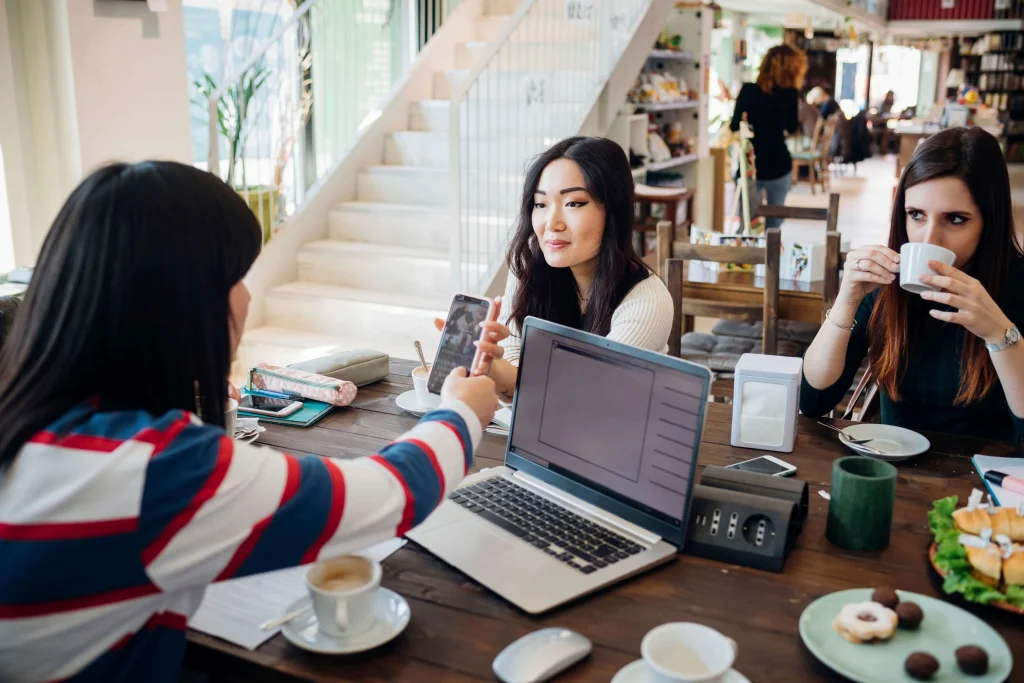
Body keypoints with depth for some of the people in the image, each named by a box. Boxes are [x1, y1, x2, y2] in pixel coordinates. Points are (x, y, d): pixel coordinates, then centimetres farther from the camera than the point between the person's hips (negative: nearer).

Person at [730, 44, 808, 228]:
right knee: (774, 225, 15)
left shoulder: (748, 91, -5)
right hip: (778, 167, 0)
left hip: (748, 166, 1)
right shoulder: (789, 94, -8)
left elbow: (735, 127, 1)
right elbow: (792, 128, 7)